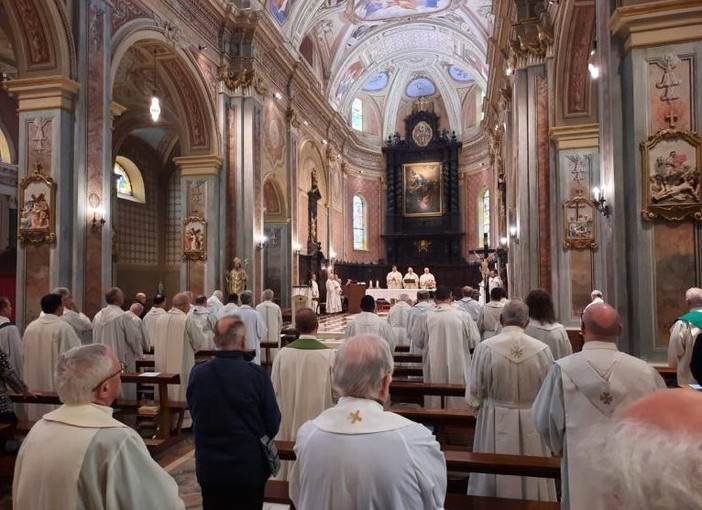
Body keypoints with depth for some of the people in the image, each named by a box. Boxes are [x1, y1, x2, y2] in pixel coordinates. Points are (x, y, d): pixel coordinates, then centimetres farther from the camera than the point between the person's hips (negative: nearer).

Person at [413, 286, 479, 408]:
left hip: (434, 371, 1)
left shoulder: (425, 317, -8)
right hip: (458, 370, 0)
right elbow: (474, 342, -1)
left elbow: (419, 343, 2)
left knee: (434, 401, 13)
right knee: (458, 400, 12)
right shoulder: (463, 316, -10)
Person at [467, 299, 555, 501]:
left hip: (496, 424, -1)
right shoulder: (542, 349, -12)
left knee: (494, 480, 15)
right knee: (532, 478, 19)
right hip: (532, 425, 1)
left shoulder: (485, 347, -15)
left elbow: (474, 394, -7)